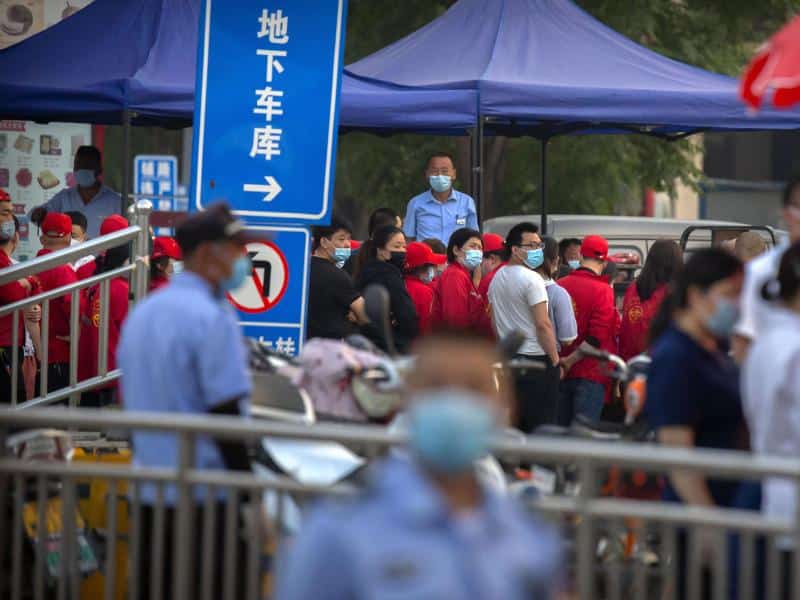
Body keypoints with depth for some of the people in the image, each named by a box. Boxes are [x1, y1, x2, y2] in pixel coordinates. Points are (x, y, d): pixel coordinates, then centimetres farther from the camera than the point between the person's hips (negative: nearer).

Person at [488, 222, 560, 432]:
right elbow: (543, 325, -17)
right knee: (541, 428, -6)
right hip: (537, 360, -8)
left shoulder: (497, 279, 12)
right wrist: (555, 360, -11)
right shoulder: (531, 279, -14)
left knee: (513, 426, 11)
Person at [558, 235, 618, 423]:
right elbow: (598, 336, -17)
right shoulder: (602, 290, -12)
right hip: (590, 375, -5)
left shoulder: (559, 285, 3)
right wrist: (571, 360, -10)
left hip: (561, 373, 5)